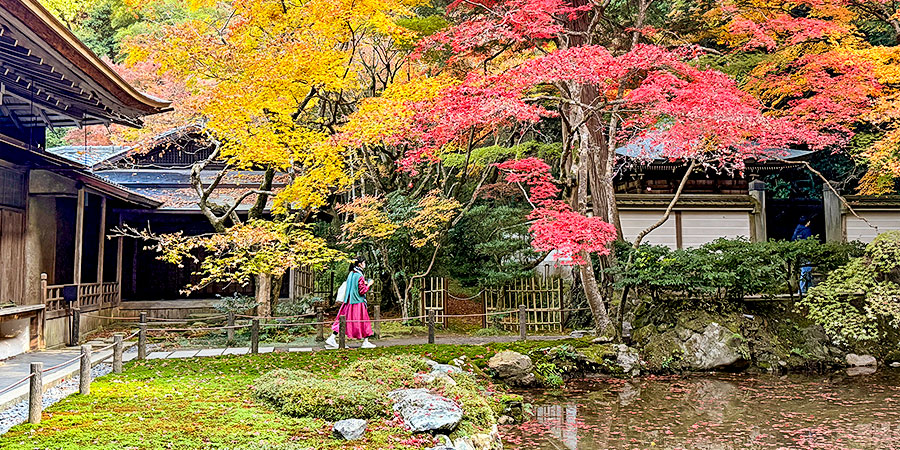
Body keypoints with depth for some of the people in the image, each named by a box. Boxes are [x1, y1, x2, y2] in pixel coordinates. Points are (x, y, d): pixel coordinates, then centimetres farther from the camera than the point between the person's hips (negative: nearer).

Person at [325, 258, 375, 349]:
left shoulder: (350, 274, 9)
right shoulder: (359, 276, -15)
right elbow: (362, 291, -16)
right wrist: (368, 285, -3)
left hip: (348, 302, 7)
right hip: (358, 302, -7)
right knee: (363, 321, 5)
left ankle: (332, 338, 0)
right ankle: (365, 342, 11)